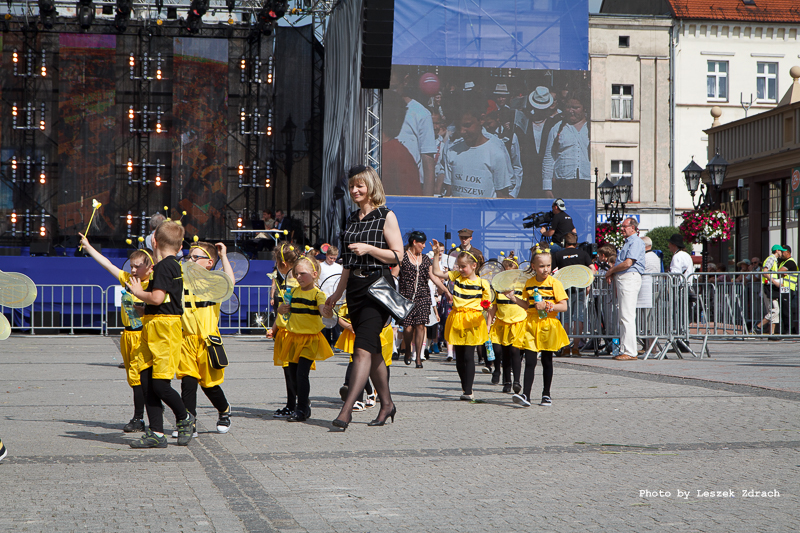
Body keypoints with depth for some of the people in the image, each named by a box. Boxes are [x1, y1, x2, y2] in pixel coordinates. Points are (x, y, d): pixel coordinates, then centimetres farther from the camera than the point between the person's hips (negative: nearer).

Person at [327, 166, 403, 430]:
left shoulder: (386, 216, -3)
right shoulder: (352, 219, 16)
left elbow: (398, 255, -8)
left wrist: (368, 248, -19)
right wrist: (338, 293, 22)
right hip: (355, 287, 7)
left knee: (363, 349, -15)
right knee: (372, 350, 11)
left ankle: (346, 410, -21)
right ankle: (386, 403, 23)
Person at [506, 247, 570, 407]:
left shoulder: (554, 283, -6)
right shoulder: (529, 283, 6)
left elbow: (564, 306, -9)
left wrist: (547, 306, -19)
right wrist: (514, 298, 4)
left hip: (548, 326, -3)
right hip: (531, 325, 3)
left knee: (547, 361, 8)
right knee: (529, 361, -5)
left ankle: (546, 395, 20)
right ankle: (525, 395, -10)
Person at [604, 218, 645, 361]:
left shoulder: (636, 242, -9)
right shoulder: (627, 242, 23)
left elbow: (627, 263, -18)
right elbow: (619, 262, 27)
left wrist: (611, 271, -4)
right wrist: (612, 272, 7)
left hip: (629, 278, -11)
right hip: (621, 279, 11)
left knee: (627, 317, -13)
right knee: (623, 317, 9)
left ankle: (630, 352, -13)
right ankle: (625, 349, 11)